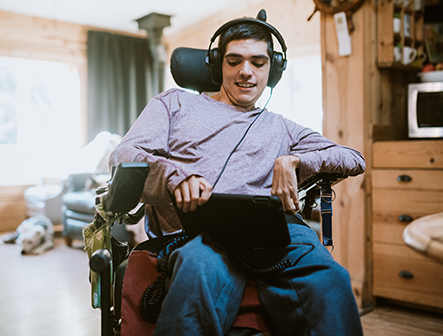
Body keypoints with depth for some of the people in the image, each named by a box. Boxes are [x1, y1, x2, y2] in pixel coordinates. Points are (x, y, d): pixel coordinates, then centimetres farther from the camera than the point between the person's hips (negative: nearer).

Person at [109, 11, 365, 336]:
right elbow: (123, 155, 13)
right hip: (196, 229, -1)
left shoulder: (279, 127, 32)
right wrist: (174, 173, -11)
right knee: (200, 275, -39)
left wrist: (292, 161, 4)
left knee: (329, 280, -33)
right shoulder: (176, 102, 28)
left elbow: (355, 159, 26)